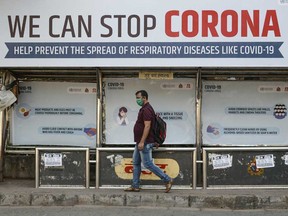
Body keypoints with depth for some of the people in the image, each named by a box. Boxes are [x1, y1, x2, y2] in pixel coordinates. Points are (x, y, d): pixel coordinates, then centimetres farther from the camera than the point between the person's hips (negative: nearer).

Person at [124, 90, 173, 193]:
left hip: (145, 143, -11)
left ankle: (167, 180, 0)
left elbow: (147, 126, -25)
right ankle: (135, 186, 18)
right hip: (140, 142, 11)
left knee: (148, 164, -7)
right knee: (136, 163, 12)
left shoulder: (146, 110, -17)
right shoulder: (144, 109, 15)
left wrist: (142, 142, -27)